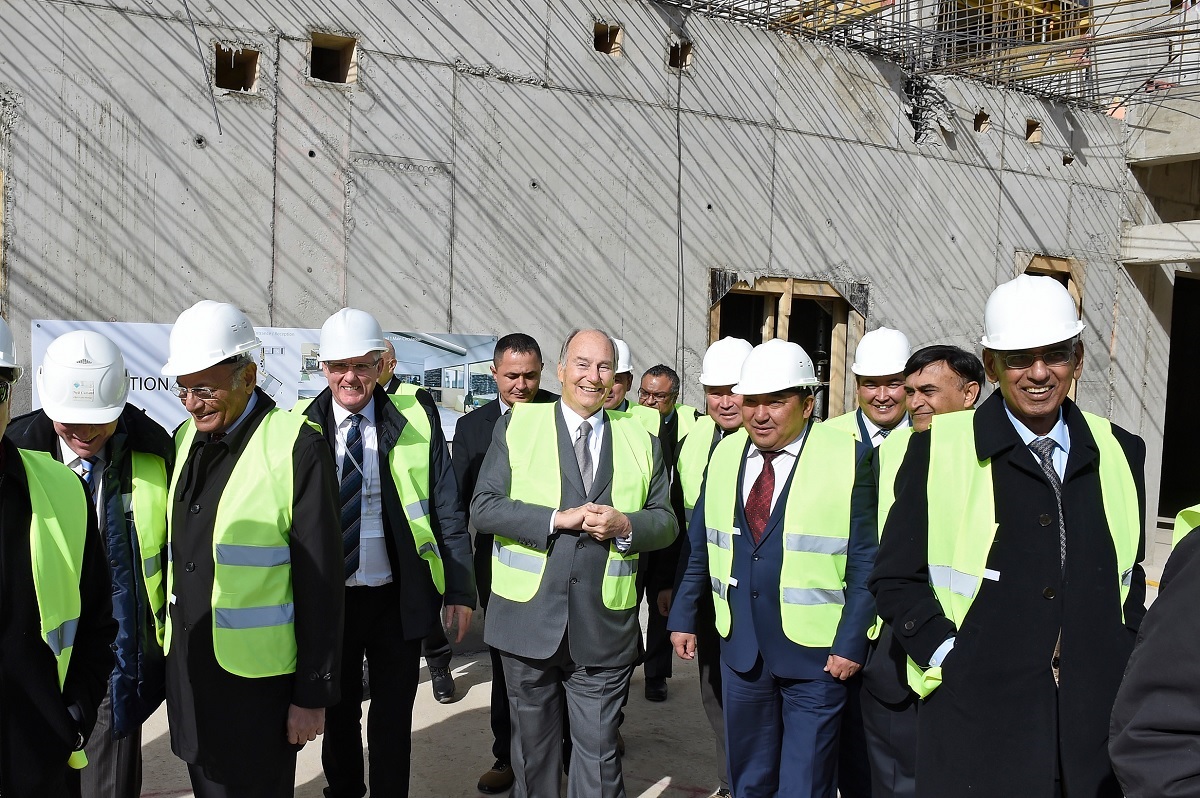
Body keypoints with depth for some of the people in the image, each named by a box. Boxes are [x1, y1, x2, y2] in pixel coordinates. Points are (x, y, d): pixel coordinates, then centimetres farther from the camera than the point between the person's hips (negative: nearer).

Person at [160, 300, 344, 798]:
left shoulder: (297, 447, -16)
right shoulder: (185, 439, 6)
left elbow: (320, 582, -15)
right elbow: (178, 547, 13)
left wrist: (314, 694, -13)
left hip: (256, 679, -6)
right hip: (185, 665, 6)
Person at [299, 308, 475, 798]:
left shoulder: (415, 419, -7)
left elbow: (447, 511, -4)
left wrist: (460, 590, -6)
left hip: (398, 598, -1)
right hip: (329, 598, 1)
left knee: (393, 718, 13)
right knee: (337, 713, 19)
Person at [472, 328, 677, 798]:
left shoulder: (640, 440, 7)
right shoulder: (518, 425, 0)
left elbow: (665, 522, 8)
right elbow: (484, 507, -7)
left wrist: (624, 525, -14)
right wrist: (557, 519, -18)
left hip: (604, 627, 1)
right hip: (527, 619, 0)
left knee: (599, 755, 8)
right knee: (533, 745, 17)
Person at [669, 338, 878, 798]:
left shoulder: (848, 458, -10)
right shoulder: (724, 454, 4)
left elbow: (866, 561, -9)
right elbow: (700, 547, 10)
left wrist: (851, 643, -12)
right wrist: (683, 617, 7)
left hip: (815, 655, -4)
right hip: (741, 649, 4)